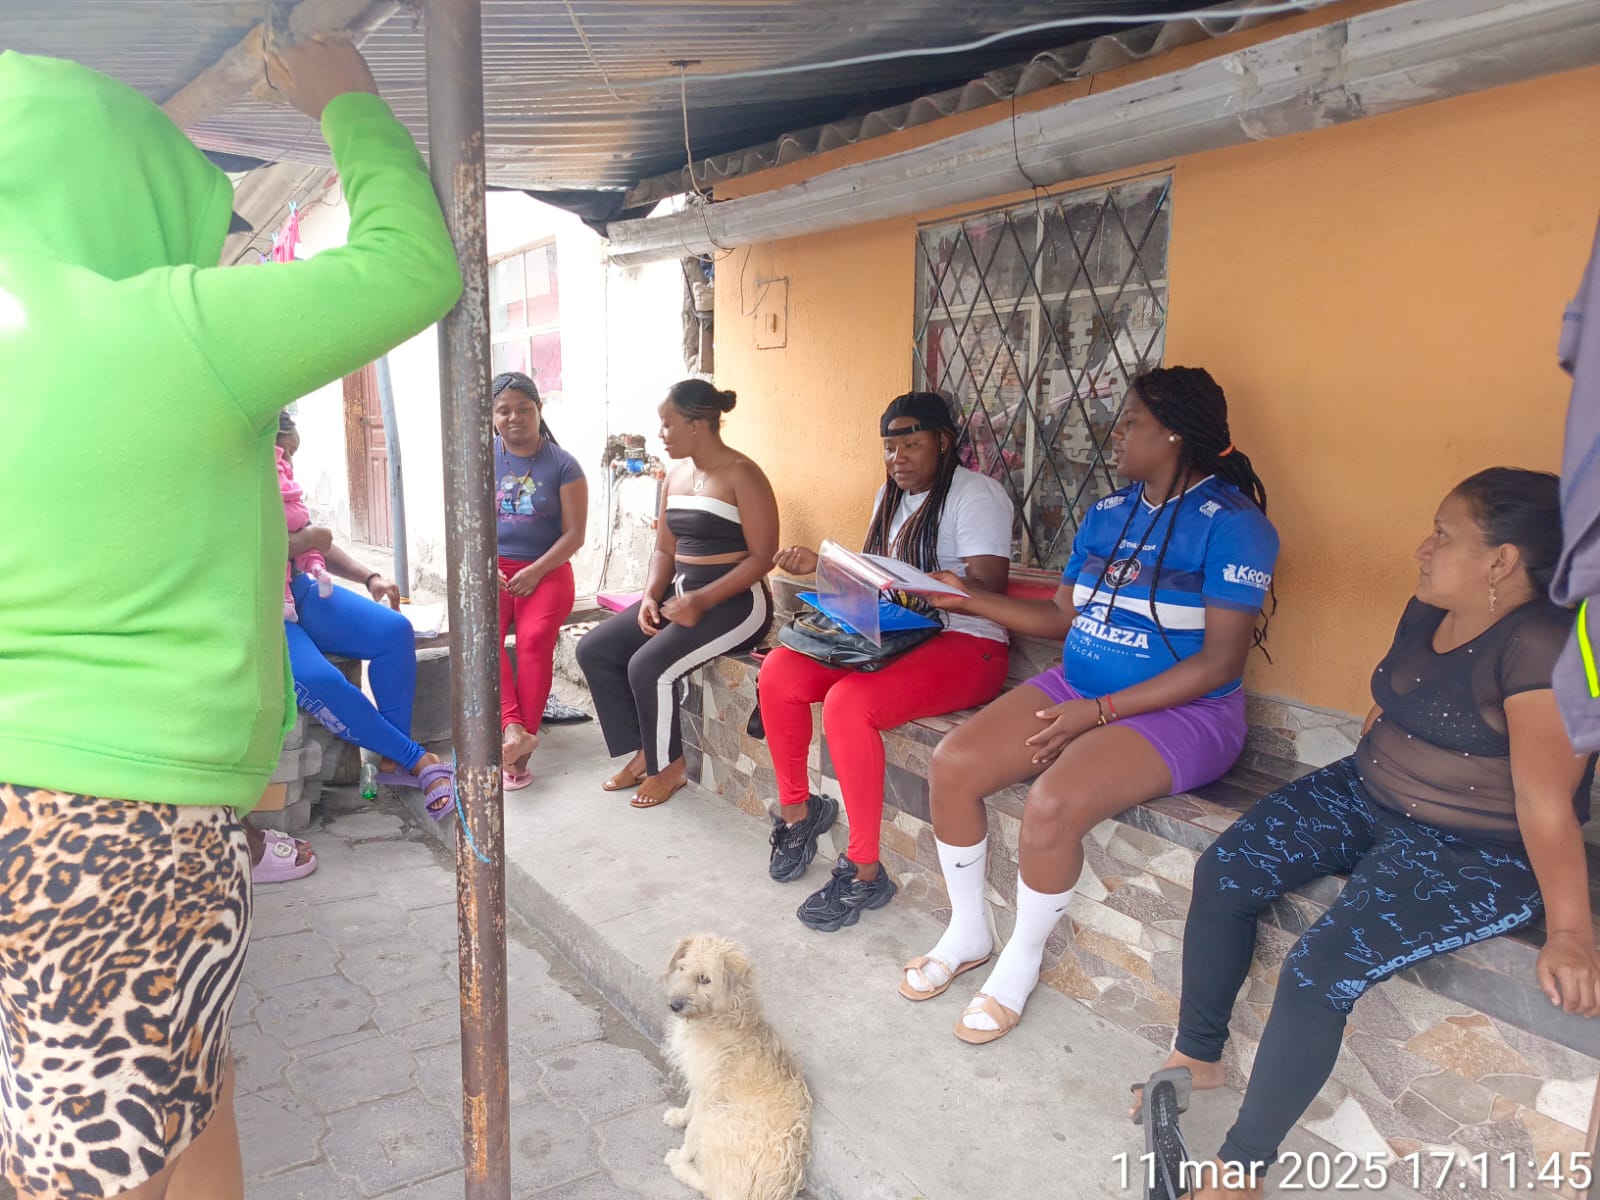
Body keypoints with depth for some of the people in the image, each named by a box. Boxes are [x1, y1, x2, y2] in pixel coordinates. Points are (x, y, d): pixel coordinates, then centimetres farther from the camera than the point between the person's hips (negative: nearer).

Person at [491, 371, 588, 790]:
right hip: (491, 570, 2)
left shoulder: (562, 464, 1)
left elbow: (574, 534, -1)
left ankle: (518, 754, -27)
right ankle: (513, 728, -40)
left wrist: (534, 572, -13)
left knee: (534, 638, -29)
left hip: (546, 570, -2)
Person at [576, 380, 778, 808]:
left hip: (734, 602, -8)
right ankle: (643, 753, 5)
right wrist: (650, 596, -5)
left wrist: (702, 602, -23)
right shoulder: (676, 476, 12)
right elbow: (664, 550, 15)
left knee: (648, 666, -26)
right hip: (680, 594, 9)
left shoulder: (741, 475, -12)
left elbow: (762, 556, -16)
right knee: (593, 649, -4)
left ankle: (667, 766, -2)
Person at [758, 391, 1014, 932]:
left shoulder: (976, 494, -8)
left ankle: (864, 871, -19)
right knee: (777, 673, -13)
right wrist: (822, 562, 12)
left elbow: (987, 591, -19)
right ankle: (797, 807, 8)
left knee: (847, 703, -33)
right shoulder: (890, 494, 20)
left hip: (964, 643, -8)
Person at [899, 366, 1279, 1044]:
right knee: (952, 765, -12)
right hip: (1075, 687, 7)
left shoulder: (1231, 523, -13)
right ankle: (967, 933, 10)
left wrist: (1099, 711, -21)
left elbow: (1221, 660, -18)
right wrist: (969, 599, 5)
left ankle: (1021, 963, -3)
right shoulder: (1106, 515, 10)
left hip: (1179, 711, -7)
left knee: (1053, 803, -32)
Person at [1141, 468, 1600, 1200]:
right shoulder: (1426, 611, 4)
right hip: (1369, 798, 8)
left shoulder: (1541, 647, -22)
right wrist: (1376, 727, 8)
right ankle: (1197, 1057, 12)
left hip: (1477, 852, -8)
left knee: (1319, 971, -24)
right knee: (1223, 873, -6)